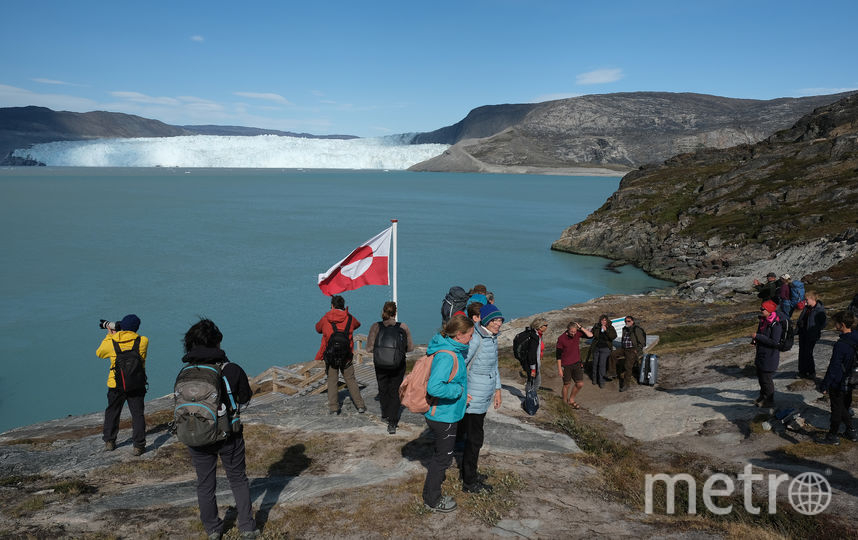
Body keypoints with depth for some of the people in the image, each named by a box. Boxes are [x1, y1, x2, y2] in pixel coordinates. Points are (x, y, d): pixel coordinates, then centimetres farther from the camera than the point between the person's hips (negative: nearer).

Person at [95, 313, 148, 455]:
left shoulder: (111, 342, -8)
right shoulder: (143, 341, -8)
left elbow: (99, 353, 13)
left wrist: (109, 335, 16)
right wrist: (117, 334, 10)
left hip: (116, 385, 1)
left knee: (112, 413, 20)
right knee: (138, 414, 6)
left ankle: (109, 442, 30)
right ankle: (138, 446, 2)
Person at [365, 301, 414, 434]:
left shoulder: (376, 327, -11)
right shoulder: (403, 327, -9)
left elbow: (369, 348, -11)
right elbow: (410, 347, -2)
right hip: (398, 365, 0)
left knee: (383, 389, 23)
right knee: (395, 392, 8)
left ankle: (385, 414, 39)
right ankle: (392, 422, -3)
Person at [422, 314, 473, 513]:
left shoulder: (453, 350, 2)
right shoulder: (446, 357, -28)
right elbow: (434, 387, -38)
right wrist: (458, 390, -25)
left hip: (438, 414, 9)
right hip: (444, 416, -9)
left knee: (441, 452, 26)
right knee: (443, 456, 8)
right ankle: (432, 501, 25)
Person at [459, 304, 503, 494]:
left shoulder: (492, 338, 9)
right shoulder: (475, 338, -21)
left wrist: (497, 389, 22)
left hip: (484, 398, 9)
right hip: (473, 398, -9)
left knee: (474, 437, 18)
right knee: (474, 439, 0)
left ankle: (470, 475, 31)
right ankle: (469, 482, 12)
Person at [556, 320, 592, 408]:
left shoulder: (577, 333, -6)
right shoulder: (561, 338, -17)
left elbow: (590, 335, -12)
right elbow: (558, 355, -12)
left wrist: (581, 328, -19)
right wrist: (559, 369, -12)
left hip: (577, 364, 4)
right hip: (566, 366, -4)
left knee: (580, 384, 6)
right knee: (567, 385, 7)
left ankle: (571, 400, 28)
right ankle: (565, 402, 28)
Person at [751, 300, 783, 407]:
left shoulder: (776, 324, -23)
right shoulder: (763, 320, 6)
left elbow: (775, 342, -27)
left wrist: (757, 336, -26)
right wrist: (755, 339, 1)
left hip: (770, 357, -9)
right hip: (761, 354, 9)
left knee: (766, 378, 2)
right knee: (760, 376, 21)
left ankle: (769, 401, 18)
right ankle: (763, 396, 38)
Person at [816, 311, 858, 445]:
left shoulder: (841, 344, -27)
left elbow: (833, 367, -22)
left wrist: (824, 385, -14)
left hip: (838, 384, -7)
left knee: (837, 410, 6)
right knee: (844, 407, 23)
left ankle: (832, 436, 18)